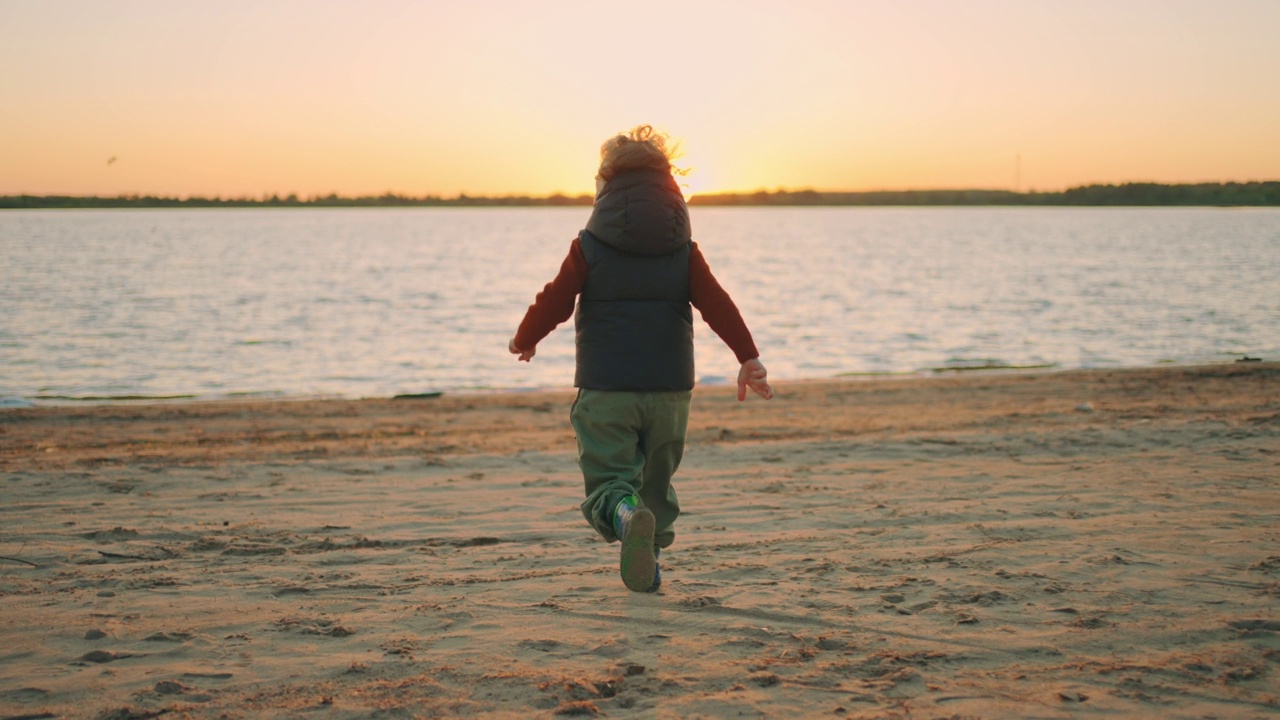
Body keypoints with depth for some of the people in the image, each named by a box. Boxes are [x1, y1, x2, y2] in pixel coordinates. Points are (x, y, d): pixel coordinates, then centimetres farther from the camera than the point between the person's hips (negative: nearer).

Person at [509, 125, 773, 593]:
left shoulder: (589, 246, -1)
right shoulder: (683, 250, 4)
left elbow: (555, 301, 0)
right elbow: (717, 303, -4)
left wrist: (523, 341, 17)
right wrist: (748, 357, -5)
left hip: (604, 387, -2)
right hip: (669, 387, 3)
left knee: (608, 479, -1)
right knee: (656, 477, 20)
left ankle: (625, 514, -34)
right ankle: (648, 565, 15)